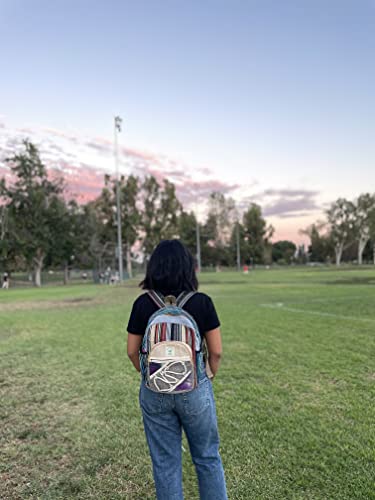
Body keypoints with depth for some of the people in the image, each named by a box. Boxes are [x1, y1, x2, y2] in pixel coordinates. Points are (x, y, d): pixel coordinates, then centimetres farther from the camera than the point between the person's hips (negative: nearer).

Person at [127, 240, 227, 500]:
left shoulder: (143, 303, -8)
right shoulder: (202, 302, -12)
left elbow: (132, 351, -2)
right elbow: (216, 351, -7)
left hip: (154, 391, 1)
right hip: (195, 389, -1)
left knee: (165, 462, 18)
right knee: (207, 457, 20)